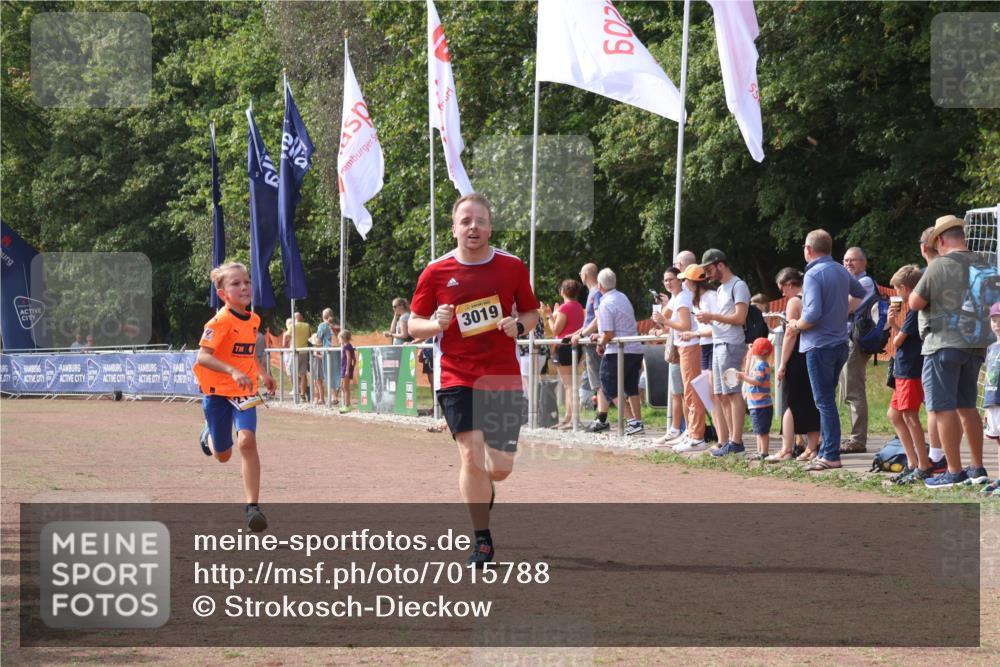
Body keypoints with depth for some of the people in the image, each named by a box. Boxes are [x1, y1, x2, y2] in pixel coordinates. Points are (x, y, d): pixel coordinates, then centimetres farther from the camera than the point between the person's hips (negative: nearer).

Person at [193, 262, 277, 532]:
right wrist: (233, 371, -40)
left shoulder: (254, 320, 3)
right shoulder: (221, 322, -18)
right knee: (223, 456, 11)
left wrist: (262, 373, 17)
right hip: (217, 391, -3)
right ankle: (208, 436, 50)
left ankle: (253, 507, -19)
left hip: (244, 392, 3)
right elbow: (203, 357, -29)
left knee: (247, 441, -21)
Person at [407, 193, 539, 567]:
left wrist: (518, 325, -9)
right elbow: (414, 325, 6)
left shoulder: (513, 267, 2)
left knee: (500, 468, 2)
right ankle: (482, 541, -2)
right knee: (472, 457, -14)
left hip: (504, 378, 2)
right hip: (458, 378, -2)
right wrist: (437, 324, -15)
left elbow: (532, 313, 13)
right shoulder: (436, 272, -2)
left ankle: (481, 494, 39)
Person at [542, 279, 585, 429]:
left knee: (568, 384, -9)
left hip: (564, 347, -9)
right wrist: (554, 314, 28)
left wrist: (548, 315, -3)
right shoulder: (578, 307, 12)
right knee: (568, 384, 16)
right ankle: (568, 417, 20)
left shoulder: (565, 307, -14)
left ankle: (574, 419, -15)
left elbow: (556, 330, -13)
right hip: (575, 347, 9)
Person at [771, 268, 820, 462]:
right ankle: (812, 448, 11)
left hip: (797, 359, -7)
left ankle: (786, 450, -7)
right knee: (812, 404, 10)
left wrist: (782, 364, -13)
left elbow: (791, 334, -15)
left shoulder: (794, 302, -11)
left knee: (790, 404, -3)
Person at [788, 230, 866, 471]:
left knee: (825, 402, -5)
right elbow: (861, 293, 27)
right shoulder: (842, 272, 8)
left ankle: (831, 456, -6)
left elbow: (812, 314, -26)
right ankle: (826, 450, 18)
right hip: (840, 342, 8)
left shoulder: (813, 275, -16)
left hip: (819, 345, -8)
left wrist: (797, 324, -8)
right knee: (827, 400, 16)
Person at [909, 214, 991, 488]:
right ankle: (977, 469, 18)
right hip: (975, 344, 7)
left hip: (944, 343, -7)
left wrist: (915, 293, 9)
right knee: (967, 406, 17)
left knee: (944, 408, -3)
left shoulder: (939, 266, -13)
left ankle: (954, 472, -4)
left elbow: (915, 302, -11)